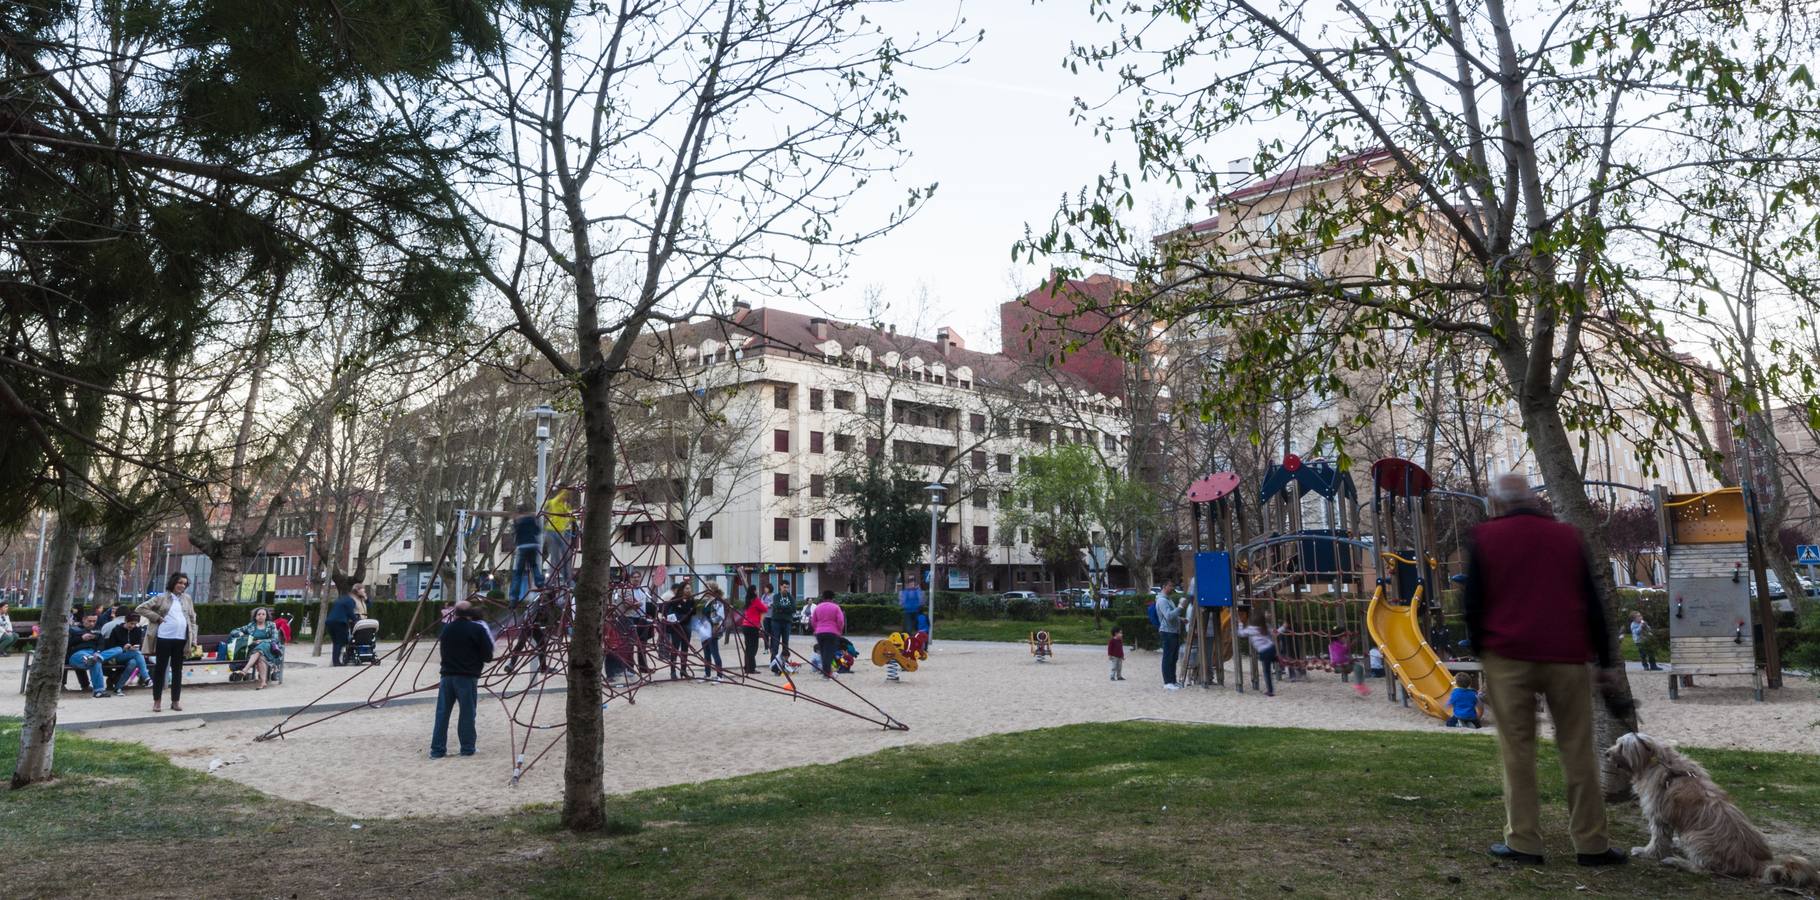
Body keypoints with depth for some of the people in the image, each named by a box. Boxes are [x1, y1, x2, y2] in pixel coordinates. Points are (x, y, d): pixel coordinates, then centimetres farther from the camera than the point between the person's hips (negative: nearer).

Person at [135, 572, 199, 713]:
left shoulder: (187, 599, 11)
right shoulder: (161, 598, 2)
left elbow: (192, 619, 13)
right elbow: (142, 608, 0)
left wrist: (193, 639, 6)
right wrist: (157, 618, -8)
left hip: (181, 639, 3)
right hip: (164, 638, -3)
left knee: (177, 670, 8)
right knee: (160, 669, 3)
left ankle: (176, 700, 15)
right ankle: (157, 701, 11)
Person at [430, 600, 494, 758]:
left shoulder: (447, 628, 8)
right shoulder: (477, 629, -8)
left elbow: (442, 650, 17)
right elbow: (488, 655, -7)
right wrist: (478, 660, 13)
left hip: (447, 675, 4)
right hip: (467, 676, -4)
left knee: (442, 712, 8)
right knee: (467, 712, 3)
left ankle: (437, 749, 9)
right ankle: (467, 748, 8)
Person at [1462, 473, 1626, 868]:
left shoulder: (1484, 537, 2)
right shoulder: (1568, 535, 10)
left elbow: (1472, 602, 0)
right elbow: (1592, 602, 11)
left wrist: (1479, 648, 12)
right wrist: (1605, 660, 14)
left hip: (1508, 657, -2)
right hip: (1566, 656, 2)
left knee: (1517, 750, 2)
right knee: (1578, 750, 7)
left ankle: (1523, 842, 3)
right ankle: (1592, 843, 10)